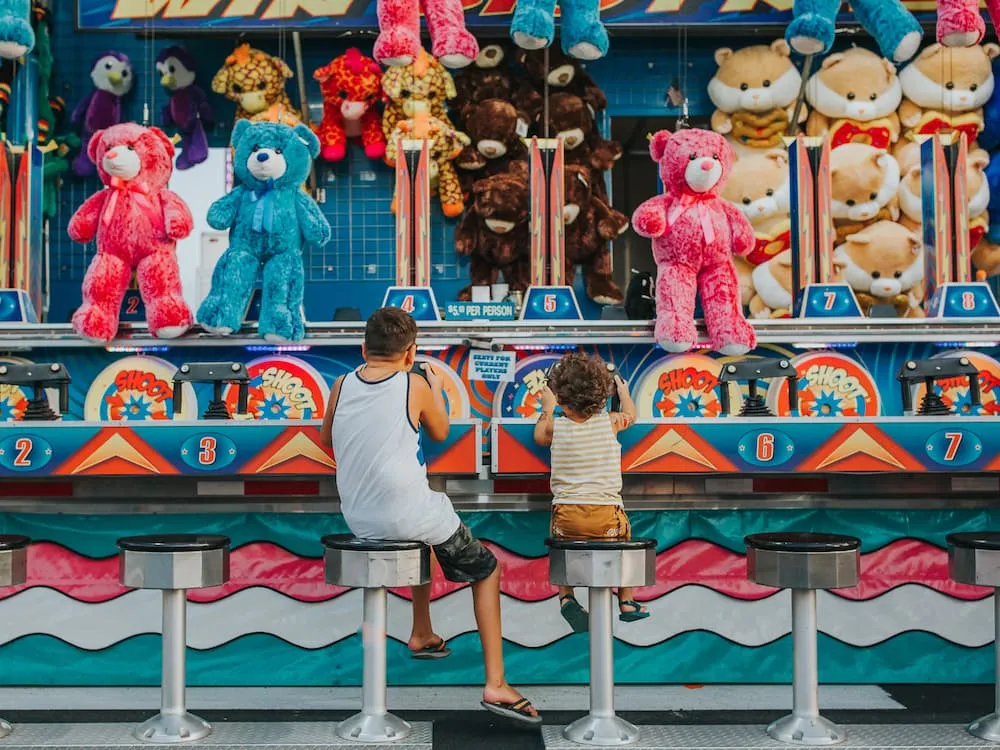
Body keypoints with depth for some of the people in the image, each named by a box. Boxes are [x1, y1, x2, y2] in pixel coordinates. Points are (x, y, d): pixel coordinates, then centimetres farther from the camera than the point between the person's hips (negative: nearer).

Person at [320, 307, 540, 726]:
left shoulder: (342, 385, 0)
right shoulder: (414, 385, -9)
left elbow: (326, 438, 17)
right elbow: (440, 432, 9)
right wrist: (437, 389, 25)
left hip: (358, 520, 6)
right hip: (409, 514, -5)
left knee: (425, 537, 38)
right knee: (487, 571, 15)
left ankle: (422, 635, 51)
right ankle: (495, 685, 5)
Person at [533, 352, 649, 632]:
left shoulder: (556, 426, -2)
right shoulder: (610, 422, -1)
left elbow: (539, 436, 23)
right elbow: (630, 414, 24)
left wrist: (547, 409, 37)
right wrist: (622, 388, 42)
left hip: (566, 517, 0)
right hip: (606, 518, 0)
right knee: (623, 539, 30)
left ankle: (566, 597, 14)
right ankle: (627, 603, 33)